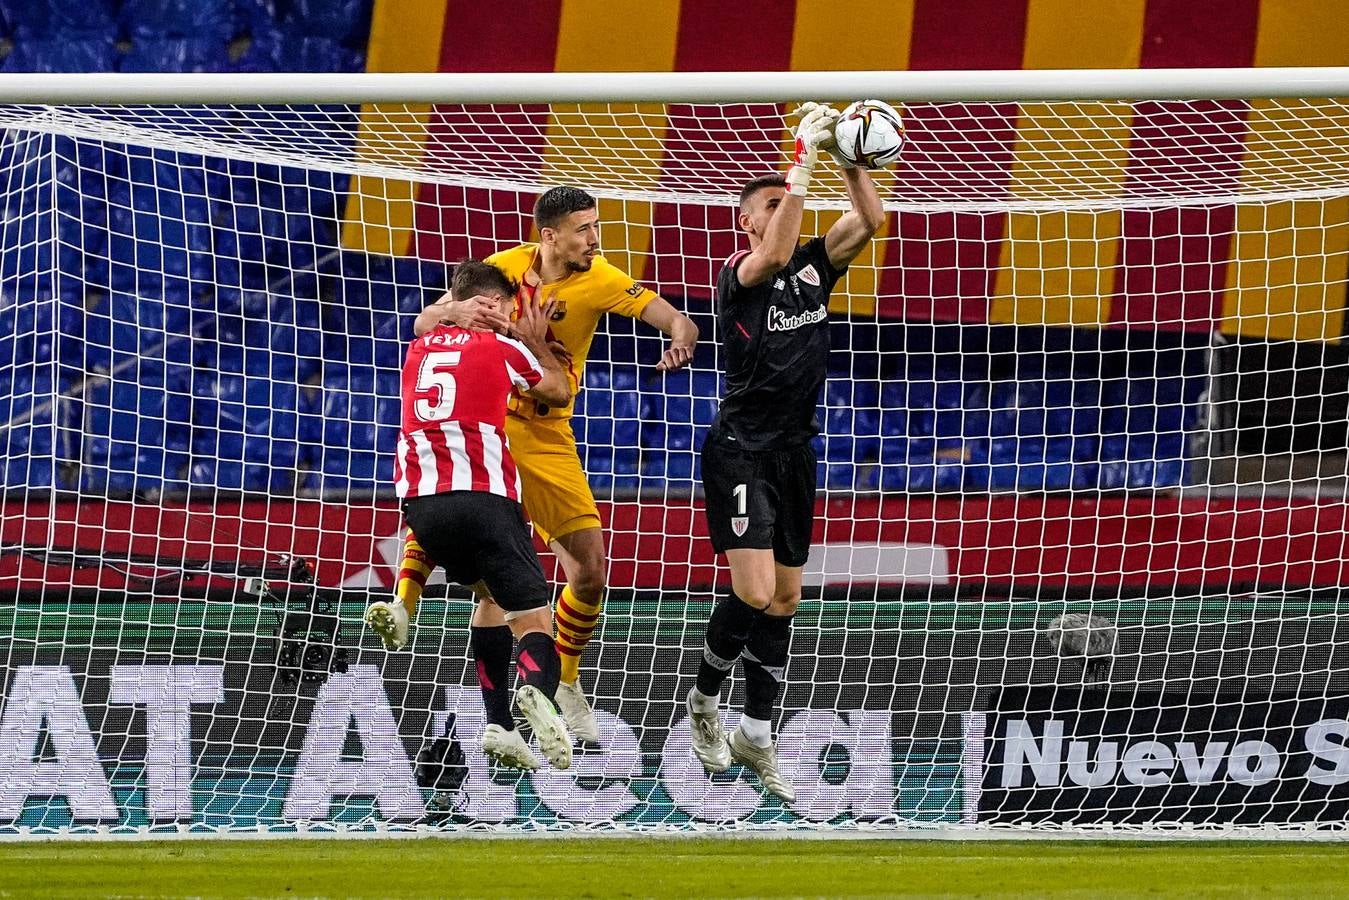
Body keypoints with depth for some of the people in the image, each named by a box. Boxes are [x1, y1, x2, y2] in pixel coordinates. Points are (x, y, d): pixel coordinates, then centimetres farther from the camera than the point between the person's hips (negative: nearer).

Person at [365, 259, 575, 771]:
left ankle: (498, 724, 15)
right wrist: (537, 342, 39)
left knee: (491, 595, 28)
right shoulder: (502, 347, 8)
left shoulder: (419, 349, 21)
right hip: (484, 495, -5)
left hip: (420, 499, 5)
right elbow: (559, 392, 25)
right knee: (532, 621, -5)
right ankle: (537, 691, -41)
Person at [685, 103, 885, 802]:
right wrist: (803, 159, -30)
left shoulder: (814, 268, 7)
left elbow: (870, 220, -2)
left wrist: (848, 158, -15)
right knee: (755, 593, -15)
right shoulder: (738, 274, -10)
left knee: (784, 599, 9)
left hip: (794, 452, 7)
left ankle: (757, 736, 17)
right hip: (741, 449, -7)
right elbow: (773, 255, -31)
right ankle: (703, 703, 8)